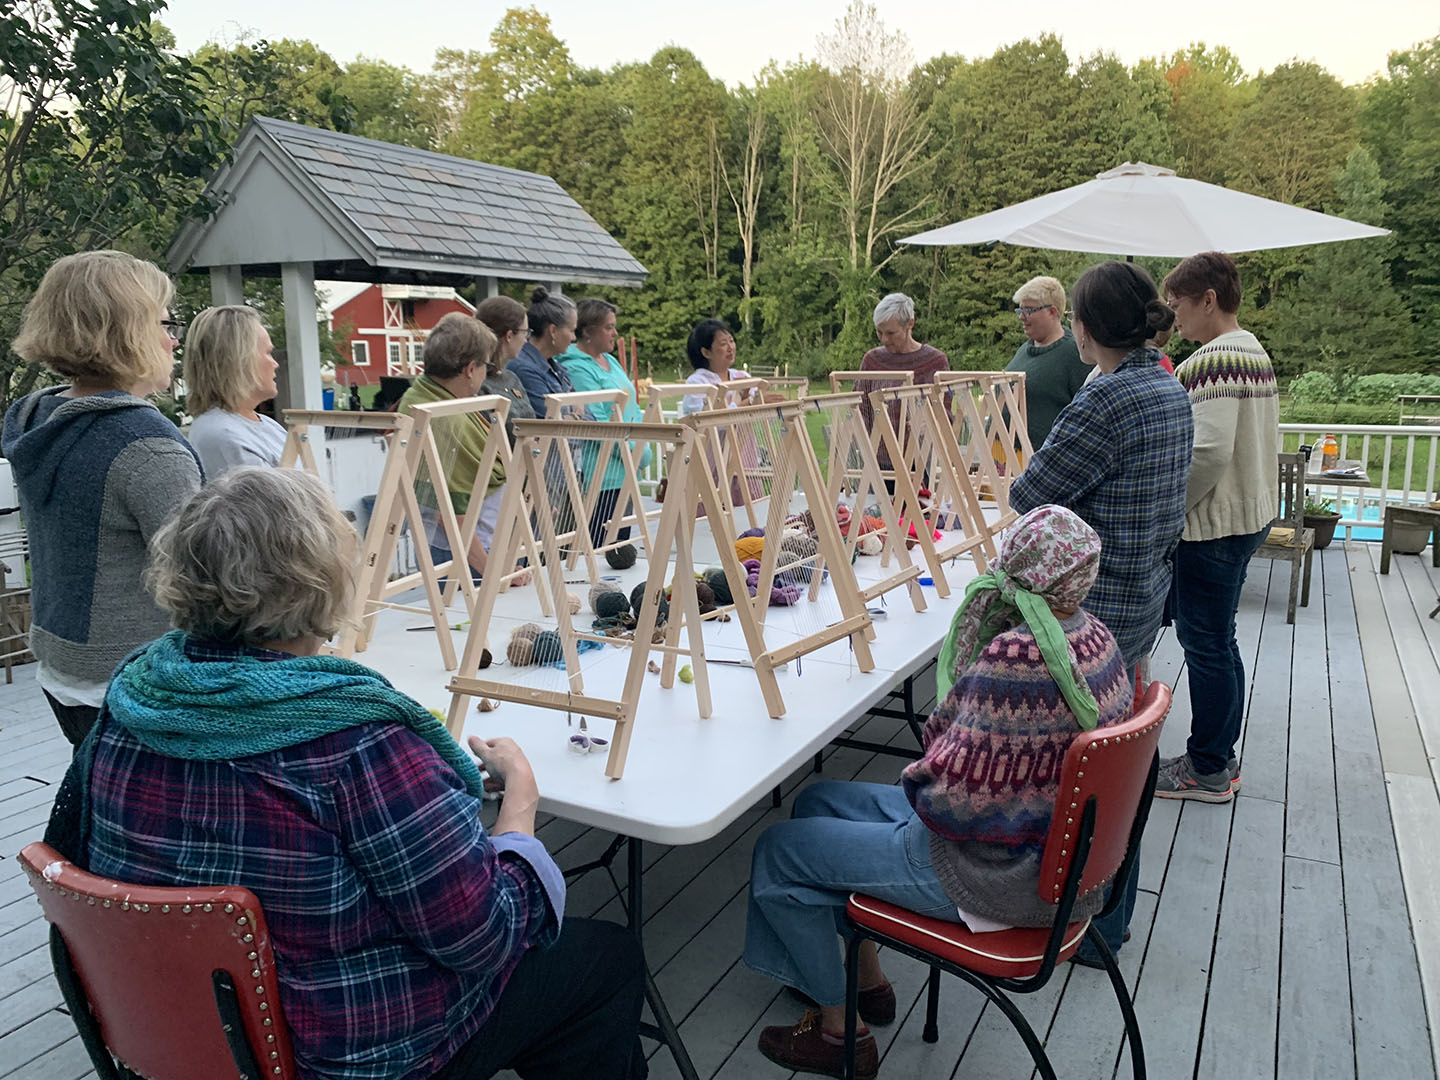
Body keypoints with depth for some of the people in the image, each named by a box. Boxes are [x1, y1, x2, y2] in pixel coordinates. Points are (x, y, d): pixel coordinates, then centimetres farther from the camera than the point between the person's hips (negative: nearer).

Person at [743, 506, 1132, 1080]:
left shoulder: (1014, 657, -32)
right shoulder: (1093, 634, -3)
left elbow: (955, 798, -28)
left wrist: (916, 778, -8)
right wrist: (935, 762, 0)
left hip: (999, 871, -9)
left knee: (778, 851, 4)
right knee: (818, 800, 19)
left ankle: (839, 1031, 22)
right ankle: (866, 975, 34)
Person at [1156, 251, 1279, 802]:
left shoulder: (1212, 361, -19)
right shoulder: (1255, 353, 13)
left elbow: (1209, 452, -27)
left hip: (1213, 524, -10)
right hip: (1250, 514, 10)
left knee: (1206, 644, 1)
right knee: (1218, 640, 18)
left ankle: (1208, 771, 14)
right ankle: (1220, 758, 30)